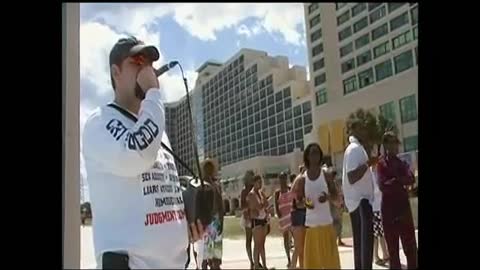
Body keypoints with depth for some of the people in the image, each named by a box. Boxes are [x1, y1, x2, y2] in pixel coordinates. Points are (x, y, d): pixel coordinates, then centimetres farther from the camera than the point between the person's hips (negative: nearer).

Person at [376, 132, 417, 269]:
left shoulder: (401, 163, 11)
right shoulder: (381, 163, -6)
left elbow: (411, 179, -4)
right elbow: (383, 186, -16)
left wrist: (395, 180, -15)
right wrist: (400, 182, -6)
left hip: (403, 206, 5)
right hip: (389, 208, -5)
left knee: (410, 245, 8)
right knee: (392, 247, 4)